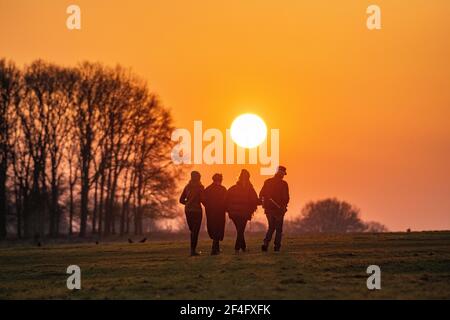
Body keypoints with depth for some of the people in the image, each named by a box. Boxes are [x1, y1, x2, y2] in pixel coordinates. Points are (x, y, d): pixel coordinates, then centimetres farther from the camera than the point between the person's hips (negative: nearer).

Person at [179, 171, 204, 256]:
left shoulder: (187, 187, 9)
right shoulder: (200, 187, -8)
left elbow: (181, 200, 11)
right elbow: (202, 199, -13)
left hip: (188, 210, 6)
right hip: (197, 210, -6)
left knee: (192, 230, 16)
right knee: (195, 231, -2)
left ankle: (192, 249, 18)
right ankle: (193, 250, -7)